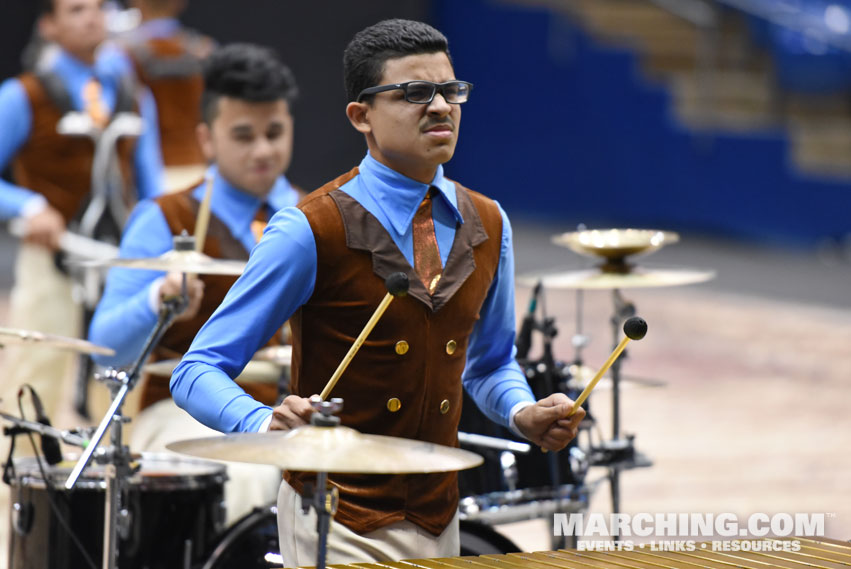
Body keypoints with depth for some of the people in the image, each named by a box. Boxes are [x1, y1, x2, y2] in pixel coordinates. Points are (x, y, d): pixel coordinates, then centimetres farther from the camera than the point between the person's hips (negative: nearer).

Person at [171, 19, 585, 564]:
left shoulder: (488, 226, 4)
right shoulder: (311, 230, -13)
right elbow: (198, 371, -13)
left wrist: (523, 414, -1)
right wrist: (268, 423, -32)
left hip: (439, 519, 5)